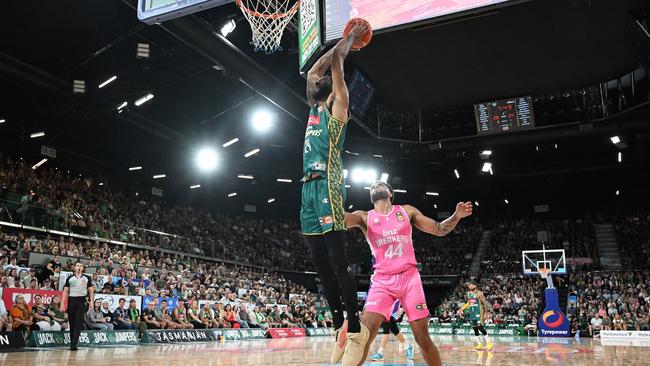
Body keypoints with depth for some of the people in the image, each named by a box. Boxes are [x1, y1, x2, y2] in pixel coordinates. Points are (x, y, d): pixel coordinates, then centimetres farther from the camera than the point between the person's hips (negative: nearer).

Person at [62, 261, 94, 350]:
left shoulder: (87, 278, 8)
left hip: (82, 301, -1)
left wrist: (91, 301, -2)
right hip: (71, 300, 1)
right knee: (71, 322, 5)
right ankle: (71, 342, 15)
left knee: (79, 323, -9)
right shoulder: (70, 278, 9)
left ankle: (74, 344, -12)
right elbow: (65, 291, 7)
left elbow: (91, 290, 9)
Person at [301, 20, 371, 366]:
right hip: (309, 186, 8)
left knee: (337, 261, -10)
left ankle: (355, 329, -6)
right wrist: (346, 38, 38)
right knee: (320, 263, 5)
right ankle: (339, 327, 11)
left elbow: (336, 61, 3)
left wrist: (350, 38, 19)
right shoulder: (315, 108, 25)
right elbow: (315, 69, 33)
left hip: (327, 185, -8)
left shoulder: (336, 105, 5)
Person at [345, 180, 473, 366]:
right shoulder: (364, 217, 6)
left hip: (409, 277, 1)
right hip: (382, 281, 0)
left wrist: (456, 216, -5)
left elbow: (440, 230, 12)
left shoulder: (406, 211, 10)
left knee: (423, 337, -1)